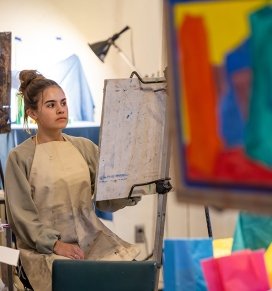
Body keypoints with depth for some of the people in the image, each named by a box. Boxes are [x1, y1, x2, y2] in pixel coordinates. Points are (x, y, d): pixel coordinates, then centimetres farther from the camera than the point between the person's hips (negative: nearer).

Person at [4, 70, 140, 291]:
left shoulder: (85, 148, 11)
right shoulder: (20, 157, 0)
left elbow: (106, 199, 7)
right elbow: (21, 214, -4)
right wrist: (55, 244, -15)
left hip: (92, 237, 4)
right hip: (45, 245, -4)